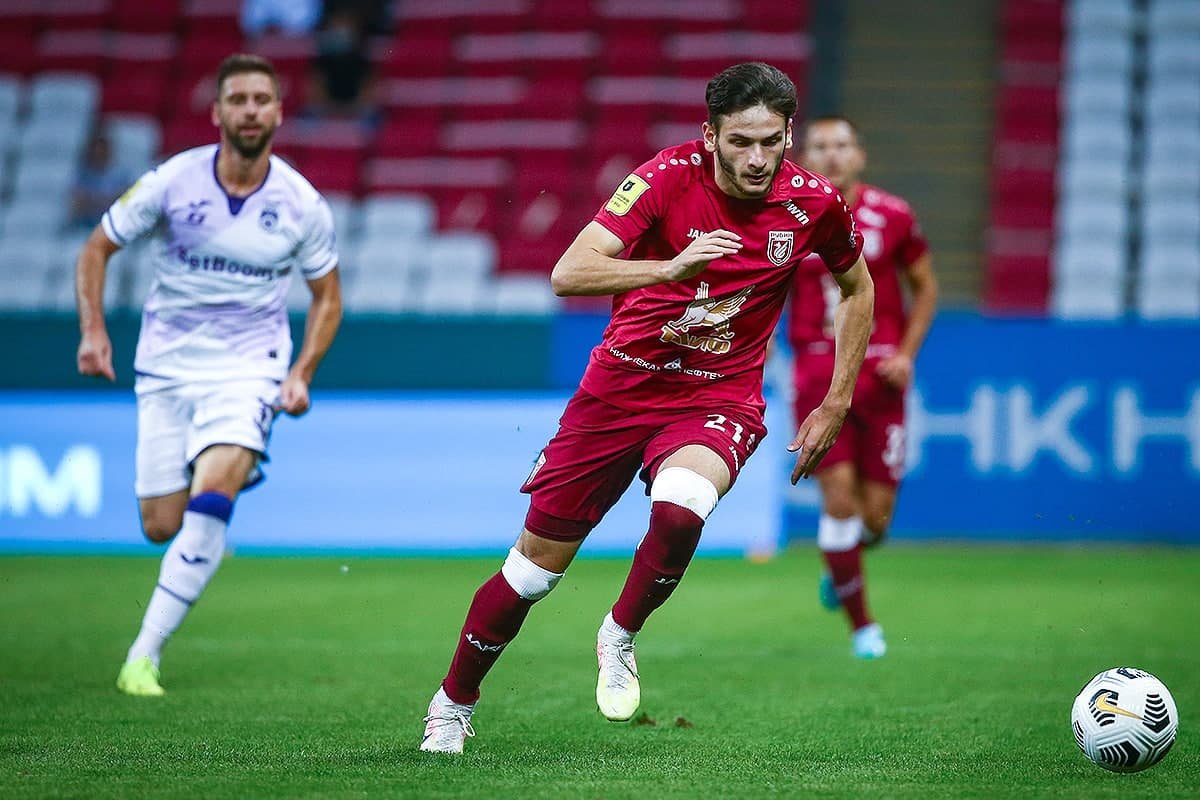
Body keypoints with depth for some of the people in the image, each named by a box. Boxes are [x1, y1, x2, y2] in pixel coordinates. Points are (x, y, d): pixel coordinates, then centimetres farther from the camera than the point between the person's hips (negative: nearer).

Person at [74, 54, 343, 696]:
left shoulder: (301, 203, -6)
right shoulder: (171, 182, -9)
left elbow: (326, 296, 9)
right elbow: (96, 250, 3)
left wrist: (302, 373, -4)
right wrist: (93, 330, -11)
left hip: (249, 366, -1)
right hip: (167, 365, 1)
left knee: (213, 493, -25)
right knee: (161, 527, 0)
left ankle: (143, 656, -21)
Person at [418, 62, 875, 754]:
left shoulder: (814, 203, -9)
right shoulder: (669, 177, -18)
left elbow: (858, 288, 12)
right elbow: (568, 274, -27)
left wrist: (836, 405, 8)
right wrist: (672, 267, -42)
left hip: (720, 398, 0)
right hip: (623, 384, 0)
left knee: (680, 510, -34)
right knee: (535, 567, 4)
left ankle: (620, 638, -5)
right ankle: (453, 703, 29)